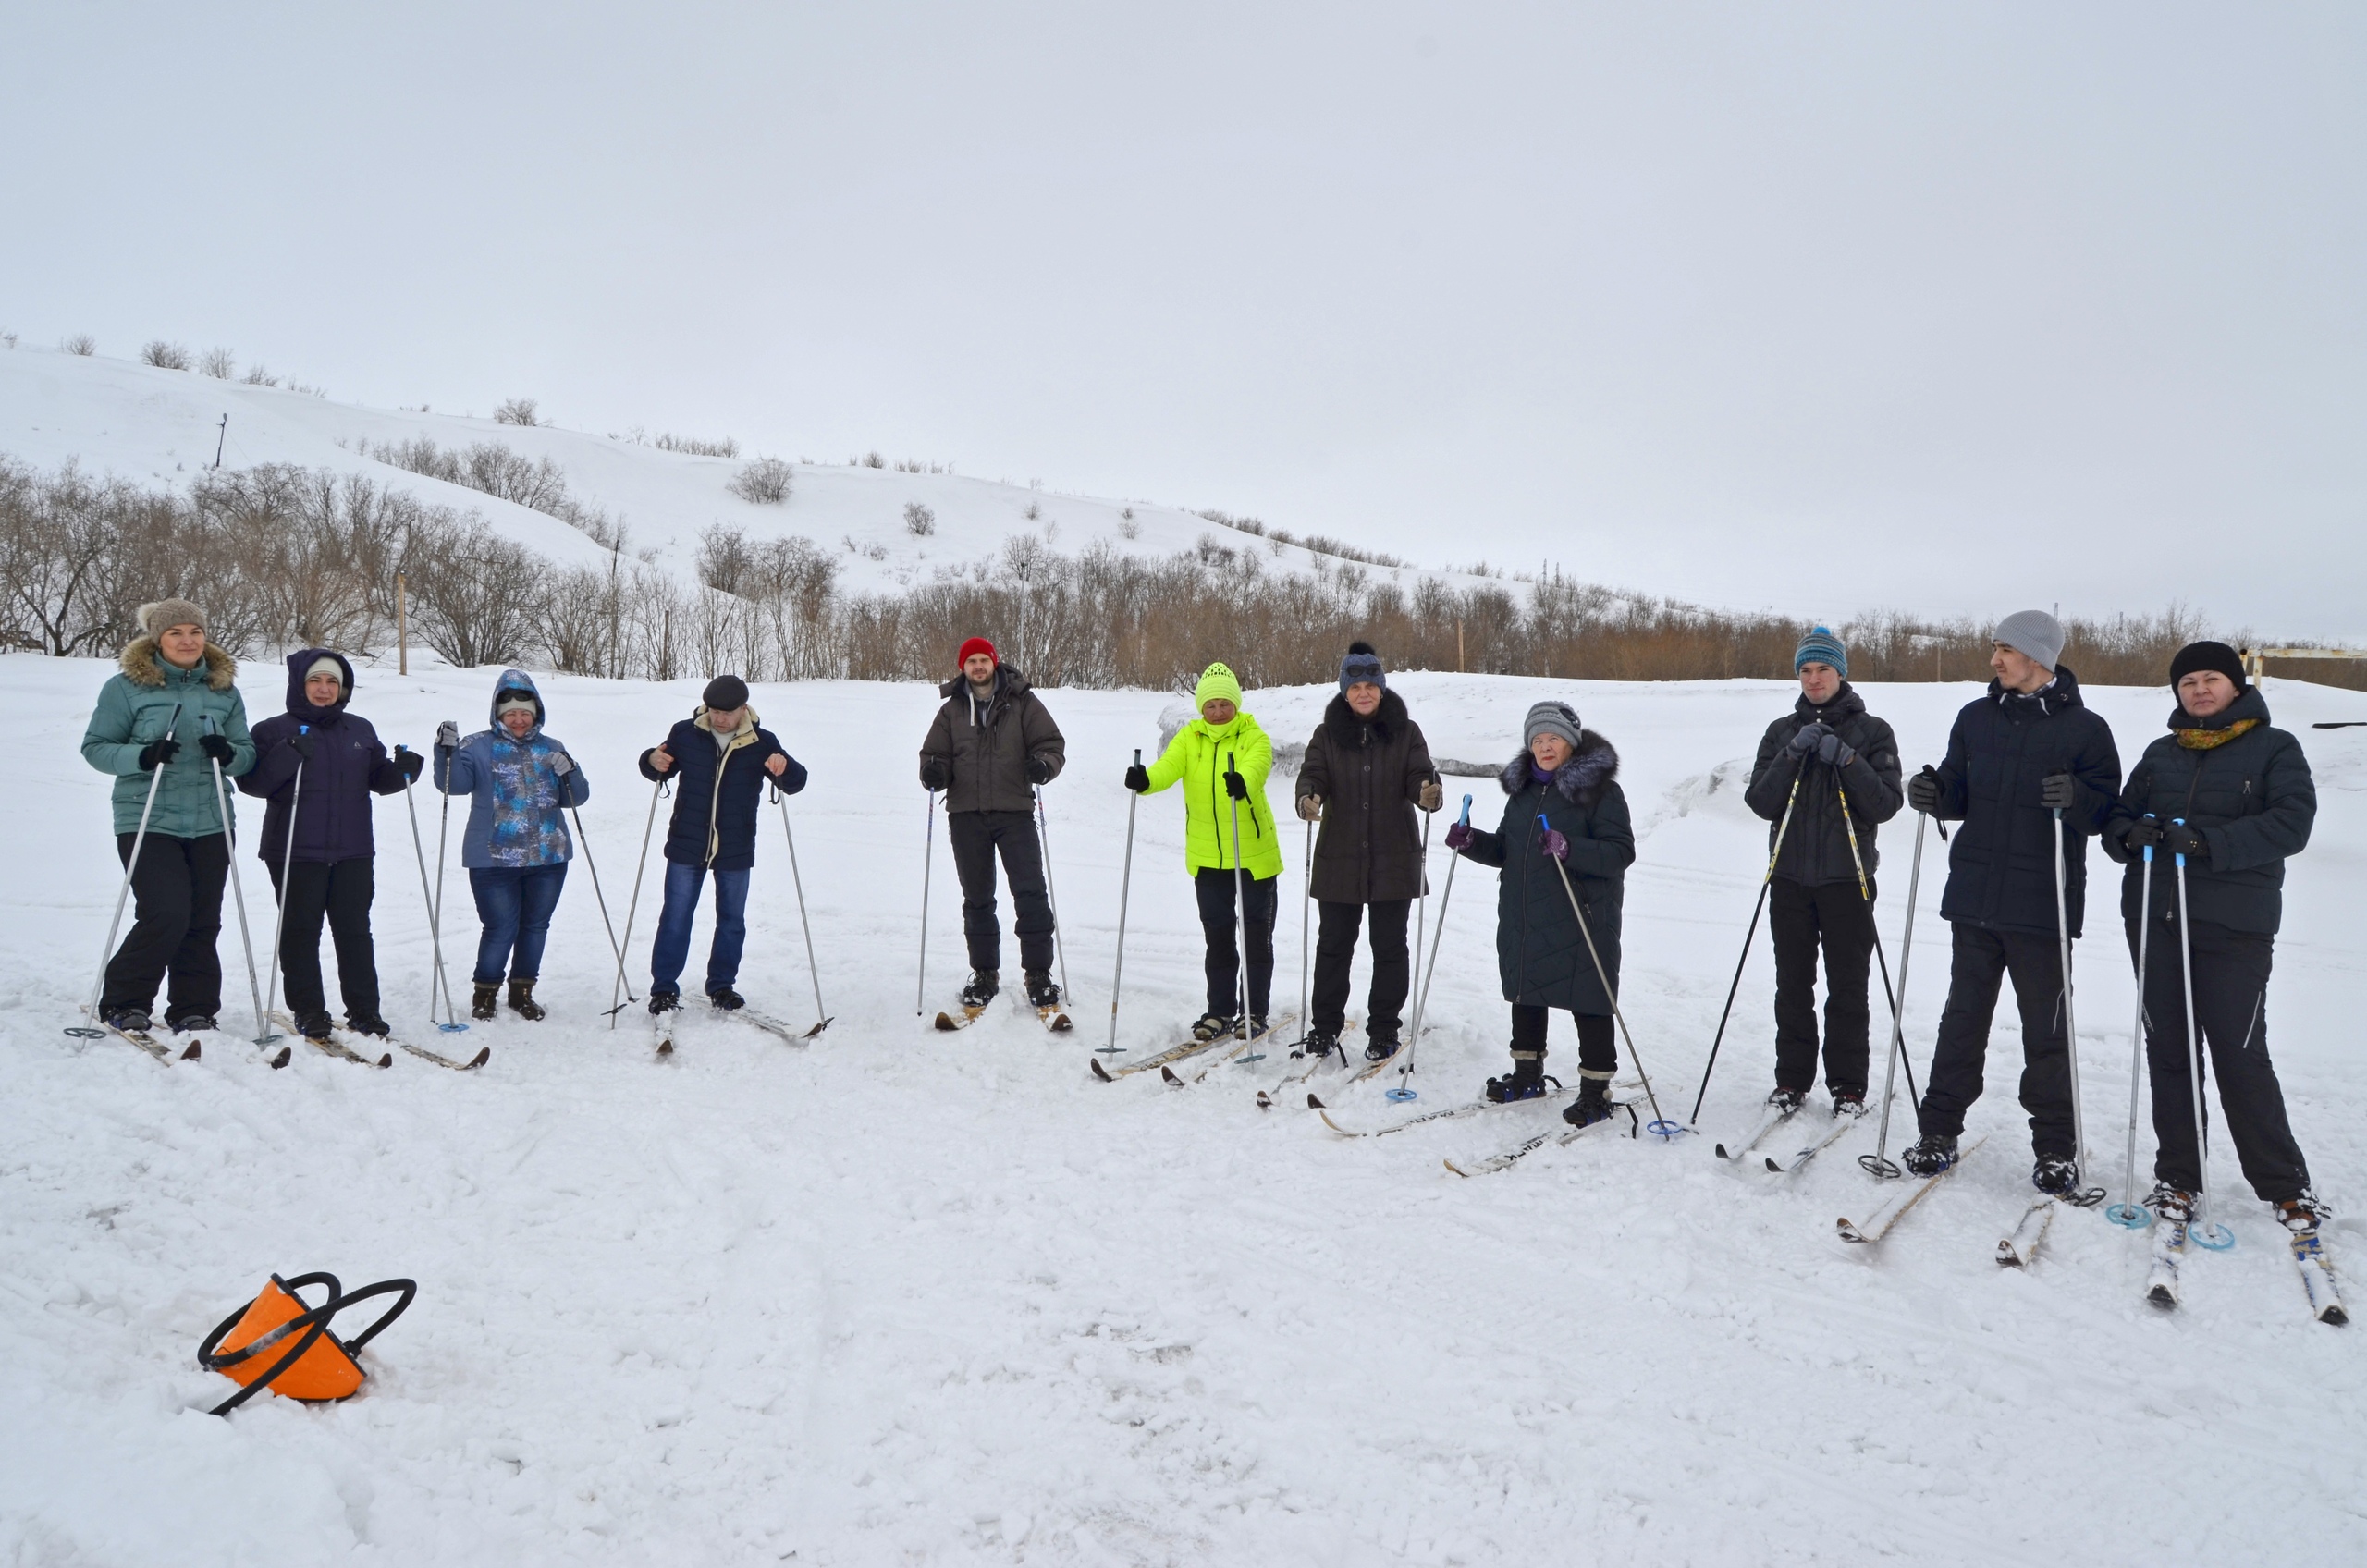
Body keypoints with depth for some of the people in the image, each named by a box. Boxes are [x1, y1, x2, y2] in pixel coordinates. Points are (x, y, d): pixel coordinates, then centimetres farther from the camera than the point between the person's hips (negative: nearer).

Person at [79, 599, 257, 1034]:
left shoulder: (224, 689, 9)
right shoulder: (126, 686, -2)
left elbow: (248, 751, 10)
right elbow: (95, 747, -1)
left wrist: (228, 754, -13)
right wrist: (141, 757, -21)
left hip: (211, 824, 4)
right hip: (148, 823, -4)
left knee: (203, 923, 6)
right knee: (166, 915, -12)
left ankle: (194, 1011, 17)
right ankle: (123, 1004, 8)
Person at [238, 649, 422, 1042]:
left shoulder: (360, 730, 12)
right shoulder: (274, 731, 1)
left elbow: (378, 779, 16)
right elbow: (253, 782, -9)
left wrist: (402, 770, -5)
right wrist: (288, 756, -24)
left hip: (353, 851, 3)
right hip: (295, 853, -3)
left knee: (355, 931, 5)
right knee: (300, 932, 3)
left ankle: (364, 1010, 11)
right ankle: (307, 1011, 13)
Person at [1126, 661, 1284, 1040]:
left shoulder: (1253, 737, -5)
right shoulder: (1189, 738, 3)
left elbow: (1256, 767, -27)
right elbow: (1168, 767, -15)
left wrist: (1242, 782, -50)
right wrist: (1145, 779, -37)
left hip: (1254, 853, -3)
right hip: (1206, 856, 3)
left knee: (1256, 935, 5)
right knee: (1217, 936, 11)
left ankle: (1255, 1012, 17)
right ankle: (1220, 1010, 23)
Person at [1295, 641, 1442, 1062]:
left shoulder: (1405, 732, 2)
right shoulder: (1327, 734, 4)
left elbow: (1419, 775, -6)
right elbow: (1313, 773, -6)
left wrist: (1428, 794, -30)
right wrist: (1308, 798, -29)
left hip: (1393, 858, -1)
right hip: (1339, 857, 1)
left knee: (1389, 946, 7)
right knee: (1334, 944, 9)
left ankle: (1383, 1030, 18)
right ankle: (1325, 1024, 21)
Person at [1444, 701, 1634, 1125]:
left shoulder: (1601, 789, -8)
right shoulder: (1523, 788, 13)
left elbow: (1622, 851, -18)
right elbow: (1506, 849, 20)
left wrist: (1569, 848, -33)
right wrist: (1472, 842, 1)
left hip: (1582, 918, -7)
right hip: (1523, 919, 7)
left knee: (1589, 1003, -1)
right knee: (1526, 995, 16)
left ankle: (1596, 1090, 11)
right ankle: (1527, 1075, 33)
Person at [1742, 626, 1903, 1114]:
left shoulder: (1872, 731, 3)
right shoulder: (1782, 732, 10)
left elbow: (1886, 805, -7)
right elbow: (1761, 803, -1)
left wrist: (1846, 760, -19)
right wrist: (1793, 755, -13)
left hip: (1847, 877, -2)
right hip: (1790, 877, 2)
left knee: (1848, 989, 3)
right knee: (1792, 986, 7)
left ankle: (1848, 1086, 13)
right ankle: (1792, 1080, 16)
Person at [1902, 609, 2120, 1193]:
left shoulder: (2084, 727, -3)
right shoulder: (1976, 717, 9)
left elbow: (2108, 810, -4)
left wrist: (2078, 798, -25)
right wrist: (1936, 794, -8)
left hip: (2043, 904, -3)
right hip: (1974, 897, 4)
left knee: (2046, 1030, 5)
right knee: (1963, 1017, 10)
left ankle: (2055, 1149, 17)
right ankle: (1939, 1130, 17)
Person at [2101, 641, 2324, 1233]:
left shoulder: (2275, 749, 2)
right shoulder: (2160, 753, 15)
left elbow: (2291, 823, -11)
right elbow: (2120, 819, 15)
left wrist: (2209, 843, -23)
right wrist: (2130, 835, -9)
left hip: (2235, 925, -4)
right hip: (2155, 917, 4)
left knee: (2240, 1052, -4)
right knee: (2168, 1049, 7)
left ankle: (2284, 1183, 13)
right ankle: (2177, 1177, 17)